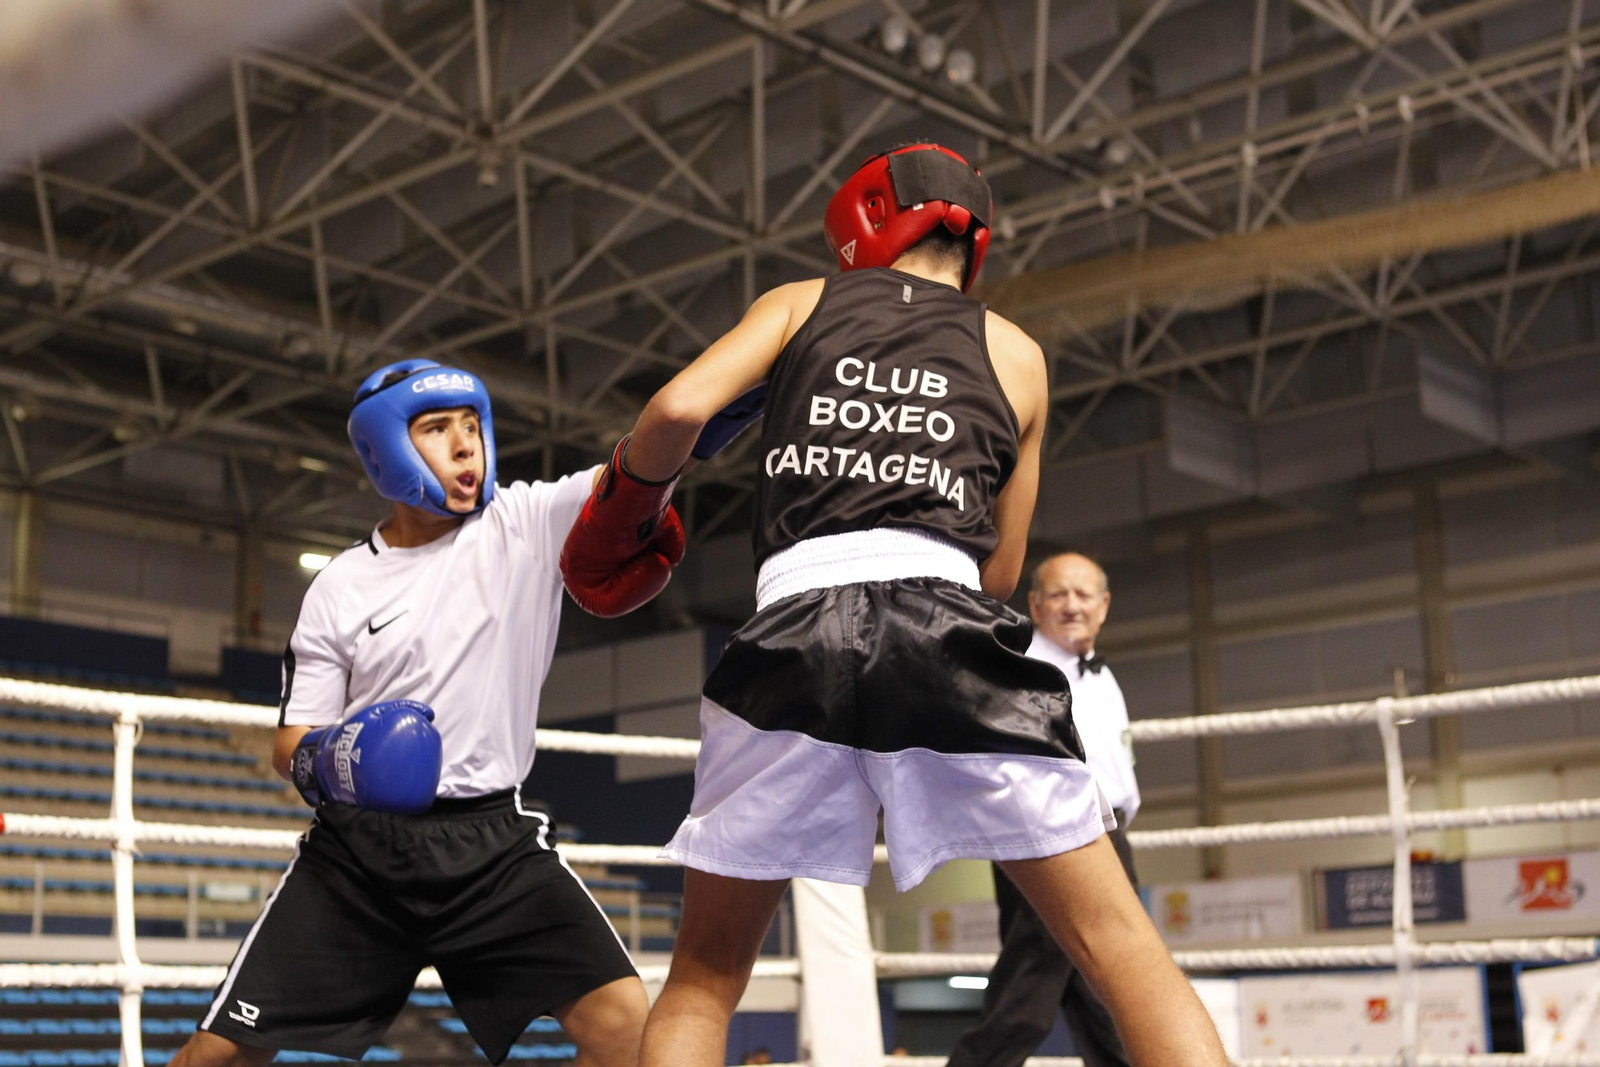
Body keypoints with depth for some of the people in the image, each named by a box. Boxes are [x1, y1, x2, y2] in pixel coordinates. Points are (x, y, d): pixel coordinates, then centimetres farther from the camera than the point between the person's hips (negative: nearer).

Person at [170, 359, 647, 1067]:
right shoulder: (340, 589, 3)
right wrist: (324, 760, -18)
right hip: (358, 846, 1)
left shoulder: (528, 523, 1)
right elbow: (289, 747, 6)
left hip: (494, 842, 0)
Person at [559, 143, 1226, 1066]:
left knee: (705, 975, 15)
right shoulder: (1016, 352, 22)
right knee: (1121, 946, 4)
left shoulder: (800, 303, 19)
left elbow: (681, 408, 2)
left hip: (798, 632, 0)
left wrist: (629, 495, 21)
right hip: (950, 631, 0)